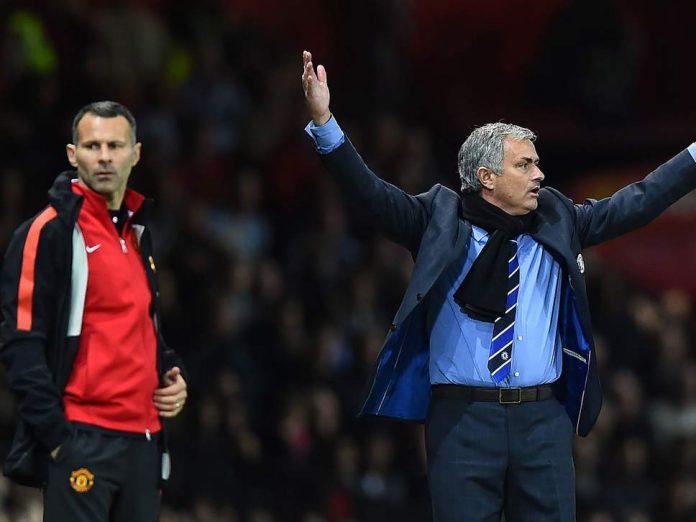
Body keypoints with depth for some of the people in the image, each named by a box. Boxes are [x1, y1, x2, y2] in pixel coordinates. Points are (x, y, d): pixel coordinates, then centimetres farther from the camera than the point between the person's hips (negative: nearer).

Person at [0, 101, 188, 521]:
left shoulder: (139, 234, 18)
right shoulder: (48, 233, -6)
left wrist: (172, 377, 12)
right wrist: (56, 435, -17)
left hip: (144, 439, 7)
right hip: (82, 440, -7)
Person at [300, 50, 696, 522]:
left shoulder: (558, 223, 11)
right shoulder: (439, 220, 2)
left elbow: (636, 204, 15)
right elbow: (371, 193, -7)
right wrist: (324, 122, -20)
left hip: (544, 418, 3)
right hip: (464, 416, -3)